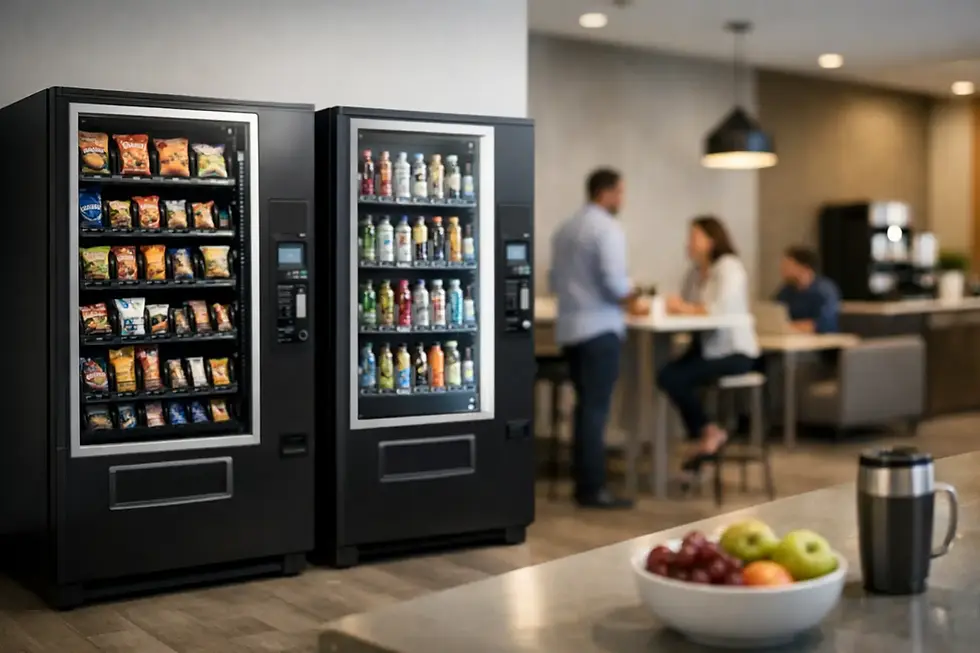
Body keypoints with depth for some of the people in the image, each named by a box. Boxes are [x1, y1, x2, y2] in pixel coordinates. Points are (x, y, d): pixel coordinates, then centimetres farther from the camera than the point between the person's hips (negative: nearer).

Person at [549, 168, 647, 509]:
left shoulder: (565, 228, 13)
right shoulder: (607, 228, -11)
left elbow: (555, 280, 18)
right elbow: (614, 281, -18)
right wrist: (635, 300, 0)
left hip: (570, 327, 8)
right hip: (598, 328, -8)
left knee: (584, 404, 14)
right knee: (596, 407, -5)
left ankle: (582, 482, 18)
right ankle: (592, 488, -3)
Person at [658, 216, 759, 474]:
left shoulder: (729, 267, -11)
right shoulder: (695, 272, 13)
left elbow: (722, 309, -26)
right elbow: (684, 307, 7)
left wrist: (686, 308, -18)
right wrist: (671, 306, -14)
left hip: (734, 351, -7)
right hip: (706, 347, 7)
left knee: (676, 378, -24)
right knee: (666, 374, -17)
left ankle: (709, 433, -2)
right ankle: (706, 434, -3)